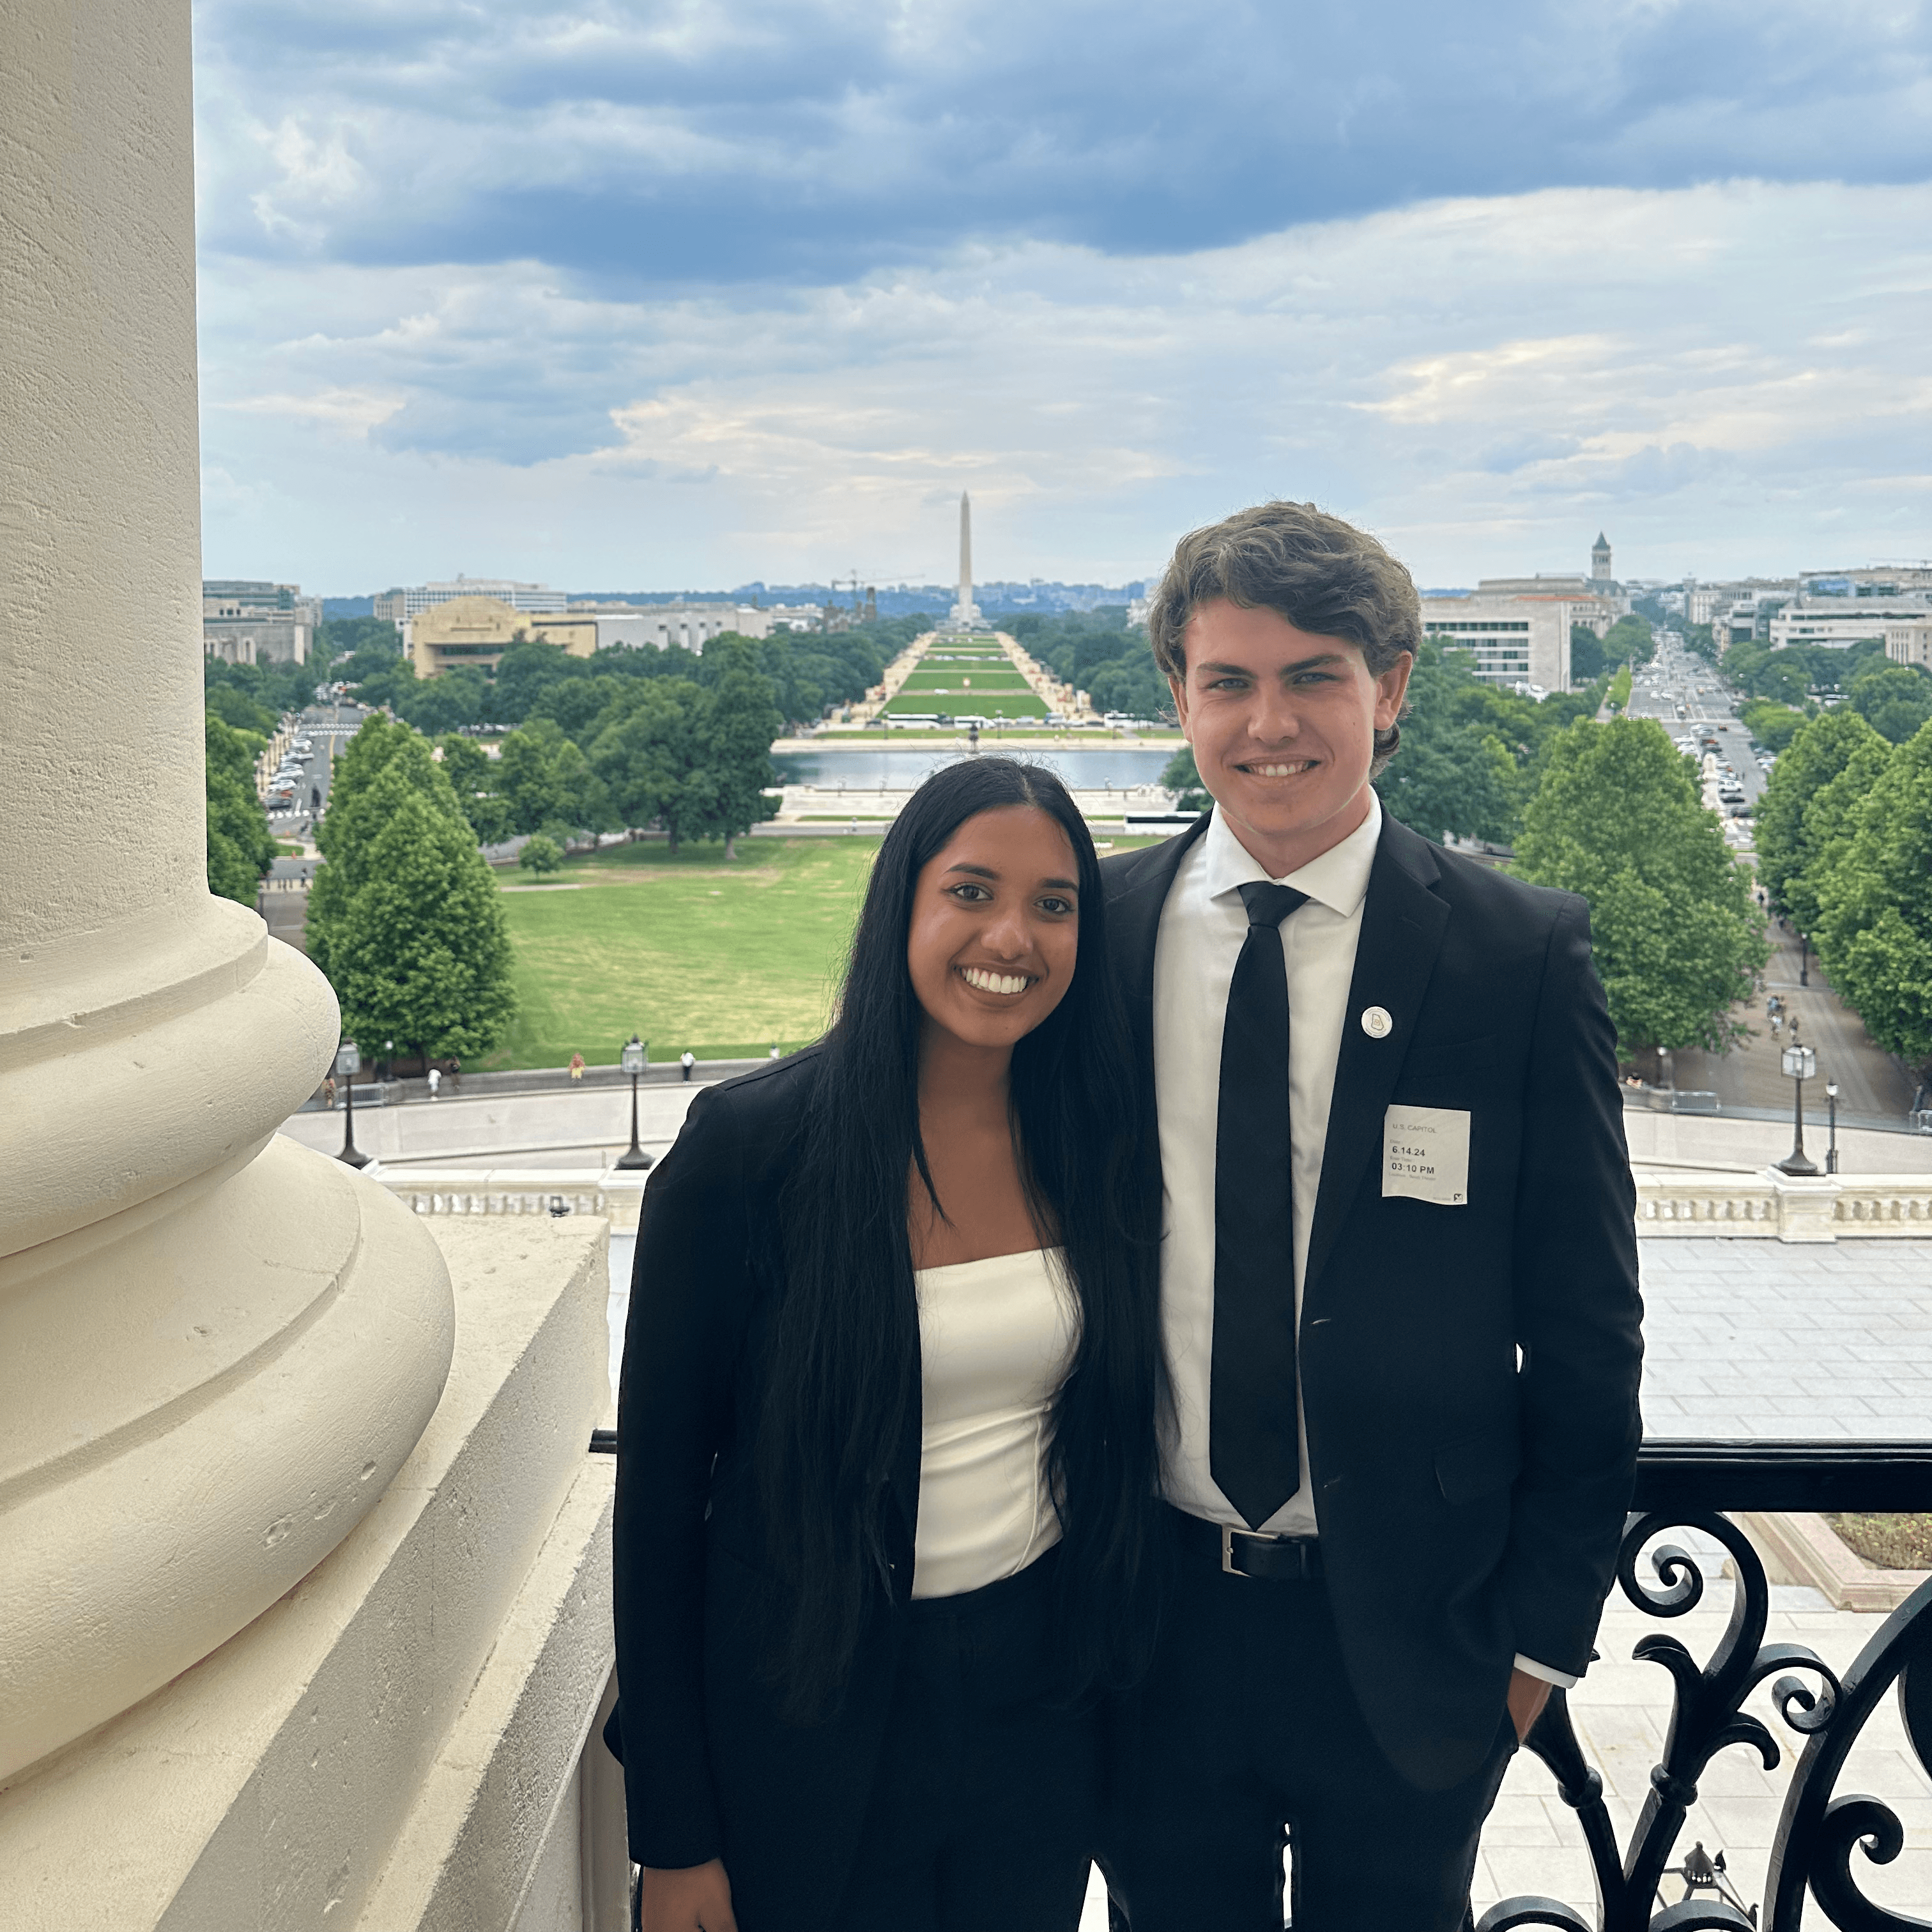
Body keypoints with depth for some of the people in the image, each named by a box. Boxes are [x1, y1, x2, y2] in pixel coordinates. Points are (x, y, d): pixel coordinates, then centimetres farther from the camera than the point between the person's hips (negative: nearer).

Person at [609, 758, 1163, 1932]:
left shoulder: (1093, 1143, -4)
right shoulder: (748, 1145, -16)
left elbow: (1120, 1430, 8)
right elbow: (660, 1487, -11)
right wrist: (674, 1837, -8)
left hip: (1042, 1714, 4)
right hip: (812, 1733, -3)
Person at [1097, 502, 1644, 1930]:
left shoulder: (1522, 954, -9)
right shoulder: (1098, 930, -3)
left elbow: (1587, 1329, -4)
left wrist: (1547, 1626, -2)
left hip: (1407, 1630, -1)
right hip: (1150, 1617, 2)